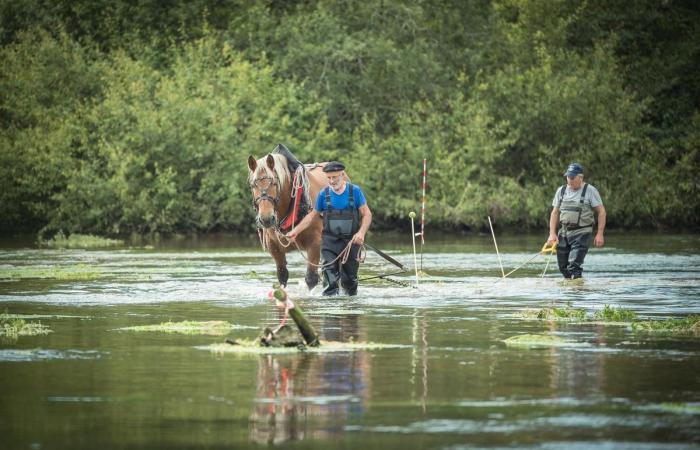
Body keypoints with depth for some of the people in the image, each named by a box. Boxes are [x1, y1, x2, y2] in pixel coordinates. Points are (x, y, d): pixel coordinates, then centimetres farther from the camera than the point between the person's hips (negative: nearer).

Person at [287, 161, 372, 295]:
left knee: (349, 278, 8)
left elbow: (367, 214, -3)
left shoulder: (355, 191, -2)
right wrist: (295, 231, 3)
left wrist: (361, 232, -19)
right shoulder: (324, 194, 2)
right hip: (330, 240, 0)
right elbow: (312, 216, 11)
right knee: (330, 277, -15)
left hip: (351, 240, 0)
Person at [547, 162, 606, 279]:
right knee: (563, 267, 8)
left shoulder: (590, 191, -6)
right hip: (564, 233, 5)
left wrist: (600, 234, -12)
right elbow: (555, 213, 12)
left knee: (574, 265, -19)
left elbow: (601, 211, -5)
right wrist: (552, 234, 1)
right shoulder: (561, 191, 8)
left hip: (581, 233, -5)